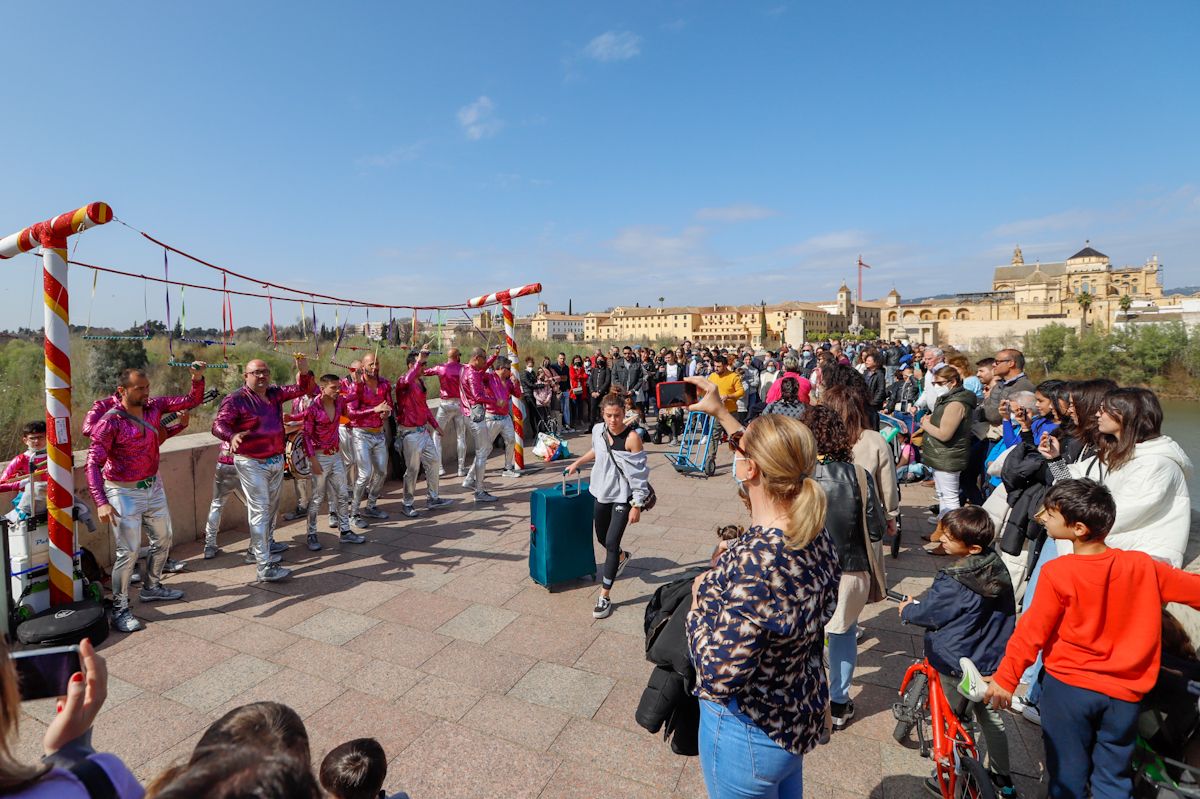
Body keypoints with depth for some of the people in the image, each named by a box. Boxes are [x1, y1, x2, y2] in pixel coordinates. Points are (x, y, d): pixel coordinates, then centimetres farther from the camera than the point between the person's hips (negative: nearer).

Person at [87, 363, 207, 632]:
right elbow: (93, 464, -21)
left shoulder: (154, 406, -4)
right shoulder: (110, 422, -20)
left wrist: (198, 378, -18)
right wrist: (101, 502, -30)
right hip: (125, 492, -7)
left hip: (153, 486, 7)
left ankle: (151, 588, 38)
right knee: (129, 551, -6)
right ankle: (120, 609, 9)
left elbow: (192, 400, 2)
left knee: (163, 540, 18)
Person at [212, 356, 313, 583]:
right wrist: (232, 436, -43)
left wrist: (304, 372, -11)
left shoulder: (275, 393, 6)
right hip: (252, 464, -7)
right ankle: (264, 567, -9)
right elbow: (218, 424, -21)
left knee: (272, 507, 22)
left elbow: (302, 389, 10)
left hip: (276, 461, 7)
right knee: (260, 511, -9)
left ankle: (263, 544, 43)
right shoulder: (236, 399, -14)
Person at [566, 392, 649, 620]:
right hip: (602, 492, 6)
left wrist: (637, 506, -16)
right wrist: (577, 463, 19)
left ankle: (605, 596, 4)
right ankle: (622, 557, 54)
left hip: (623, 496, -6)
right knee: (602, 538, 20)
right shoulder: (598, 430, -6)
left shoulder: (632, 437, -22)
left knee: (611, 542, -9)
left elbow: (639, 473, -18)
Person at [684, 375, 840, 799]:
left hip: (751, 733, -6)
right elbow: (773, 462, 7)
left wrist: (699, 601, -17)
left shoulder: (754, 563, -39)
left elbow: (716, 679, -32)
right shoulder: (814, 530, -13)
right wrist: (721, 413, 12)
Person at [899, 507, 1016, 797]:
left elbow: (928, 613, -14)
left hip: (957, 664, -6)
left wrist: (907, 610, 6)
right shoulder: (998, 567, -8)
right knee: (991, 718, 24)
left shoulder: (951, 583, -29)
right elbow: (1006, 610, 8)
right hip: (992, 660, 7)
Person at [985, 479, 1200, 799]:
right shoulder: (1143, 566, -9)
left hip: (1067, 685, -3)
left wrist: (1005, 678, -8)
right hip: (1123, 692, 4)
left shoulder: (1058, 573, -20)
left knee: (1068, 773, 15)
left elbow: (1032, 631, -17)